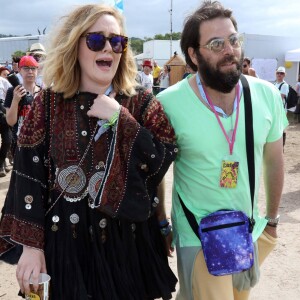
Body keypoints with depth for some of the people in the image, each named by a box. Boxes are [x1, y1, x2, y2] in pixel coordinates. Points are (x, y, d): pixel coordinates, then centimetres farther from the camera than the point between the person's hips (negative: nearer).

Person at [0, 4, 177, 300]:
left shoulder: (142, 102, 0)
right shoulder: (48, 103, -2)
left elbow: (164, 162, -11)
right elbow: (28, 175, -3)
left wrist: (120, 118, -18)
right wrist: (31, 244, -7)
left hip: (130, 240, 1)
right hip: (66, 242, 0)